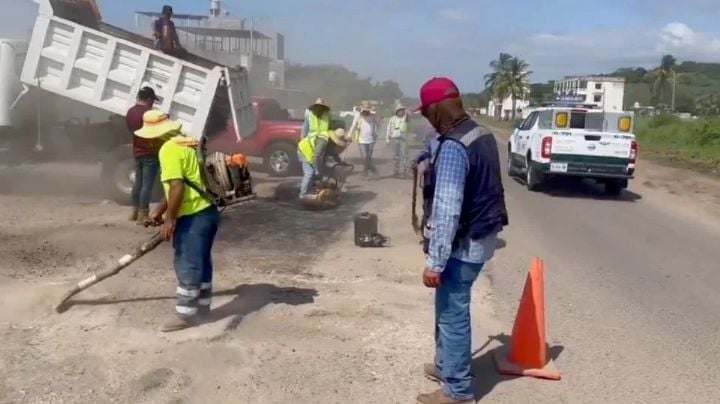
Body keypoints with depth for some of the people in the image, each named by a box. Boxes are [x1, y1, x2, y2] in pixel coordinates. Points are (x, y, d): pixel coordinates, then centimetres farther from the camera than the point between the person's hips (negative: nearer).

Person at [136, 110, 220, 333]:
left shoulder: (169, 149, -15)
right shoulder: (185, 143, 15)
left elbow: (177, 187, -23)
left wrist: (169, 220, -16)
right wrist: (159, 210, 26)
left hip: (193, 217, -10)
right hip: (207, 211, 10)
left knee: (187, 265, -1)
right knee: (201, 261, 18)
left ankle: (185, 314, 7)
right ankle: (202, 305, 29)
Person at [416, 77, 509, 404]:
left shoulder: (453, 147, -24)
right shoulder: (482, 134, 5)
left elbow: (447, 211, -27)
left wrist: (435, 262, -24)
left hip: (463, 244, -9)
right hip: (481, 236, 10)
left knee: (452, 314, 3)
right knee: (448, 307, 23)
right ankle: (445, 365, 39)